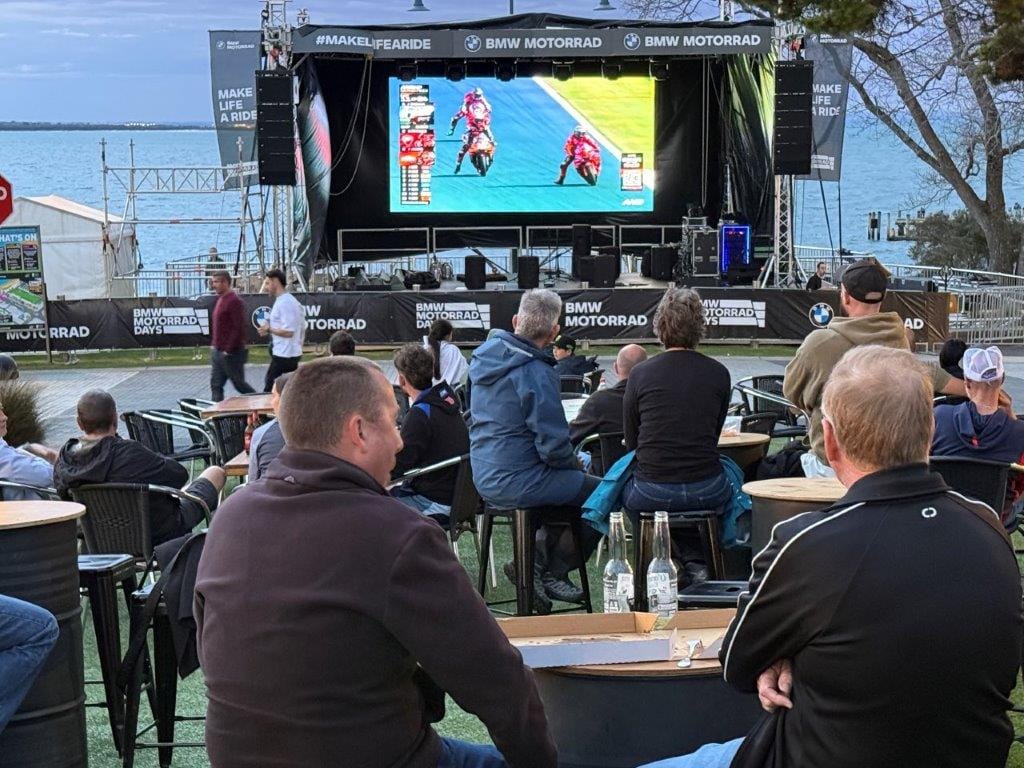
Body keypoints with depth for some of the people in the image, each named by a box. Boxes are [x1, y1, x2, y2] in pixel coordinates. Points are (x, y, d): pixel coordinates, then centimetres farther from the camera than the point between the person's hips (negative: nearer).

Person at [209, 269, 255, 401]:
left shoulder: (234, 301, -16)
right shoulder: (221, 300, 14)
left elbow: (238, 328, -21)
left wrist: (228, 350, -22)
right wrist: (214, 346, 17)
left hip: (231, 353, -9)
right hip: (218, 351, 9)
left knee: (239, 384, 1)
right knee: (216, 385, 5)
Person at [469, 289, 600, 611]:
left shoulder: (485, 357, 6)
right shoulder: (536, 374, -21)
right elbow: (553, 447, -21)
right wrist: (577, 465, 2)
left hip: (485, 478, 9)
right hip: (517, 483, -9)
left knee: (572, 482, 27)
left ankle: (535, 559, 20)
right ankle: (553, 571, 10)